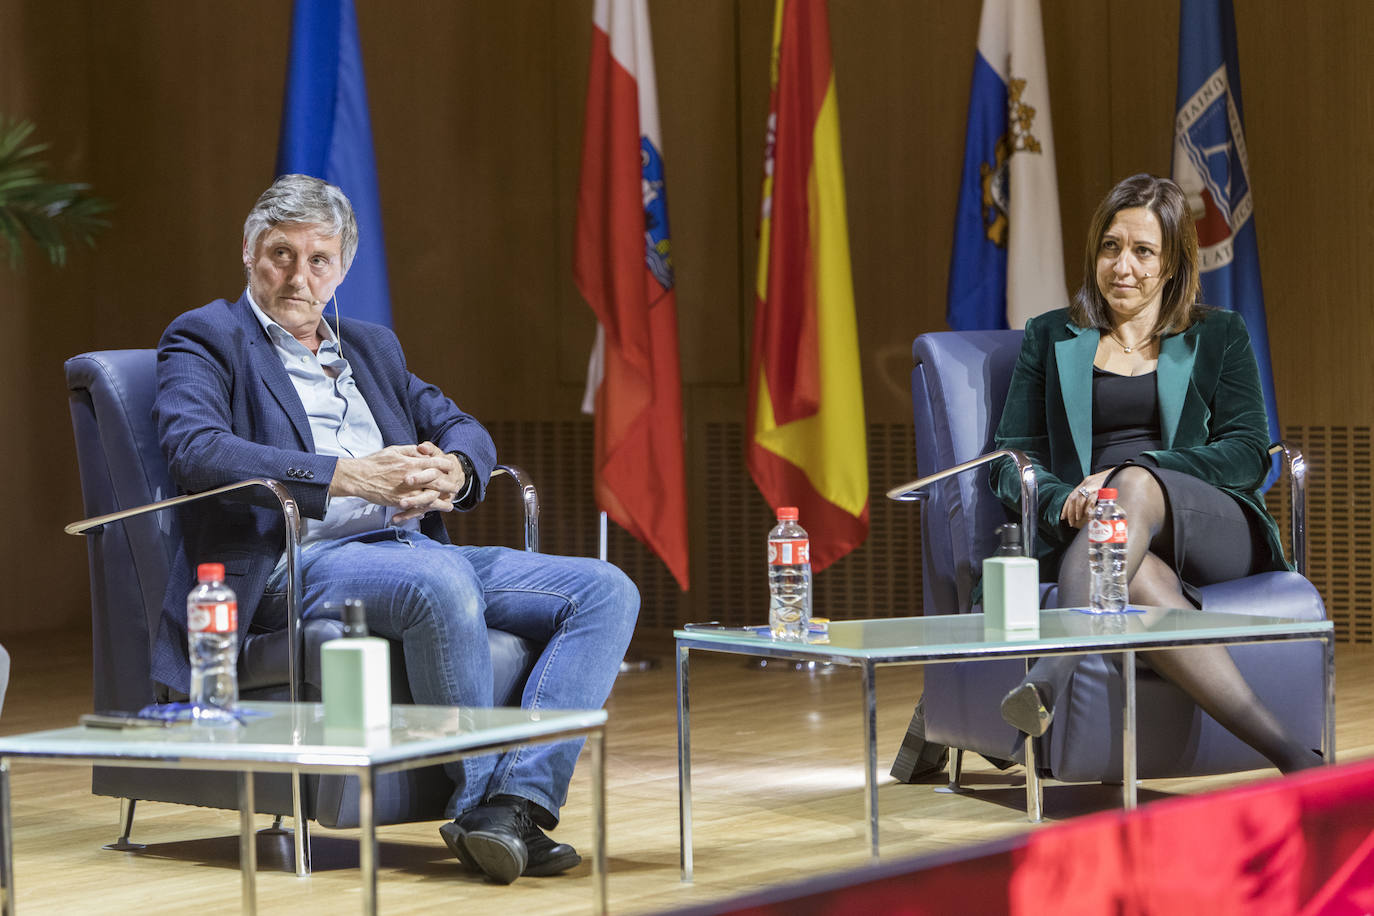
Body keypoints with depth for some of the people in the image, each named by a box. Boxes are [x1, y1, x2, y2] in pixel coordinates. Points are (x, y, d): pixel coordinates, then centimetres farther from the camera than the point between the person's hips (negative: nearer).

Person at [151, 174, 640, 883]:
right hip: (297, 563, -7)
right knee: (442, 580, -39)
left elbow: (462, 428, 22)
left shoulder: (372, 347, 29)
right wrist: (348, 476, -22)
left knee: (606, 591, -13)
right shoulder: (205, 340, 7)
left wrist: (450, 470, -6)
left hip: (414, 548, 7)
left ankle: (516, 800, -29)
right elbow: (195, 450, -13)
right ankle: (480, 795, -27)